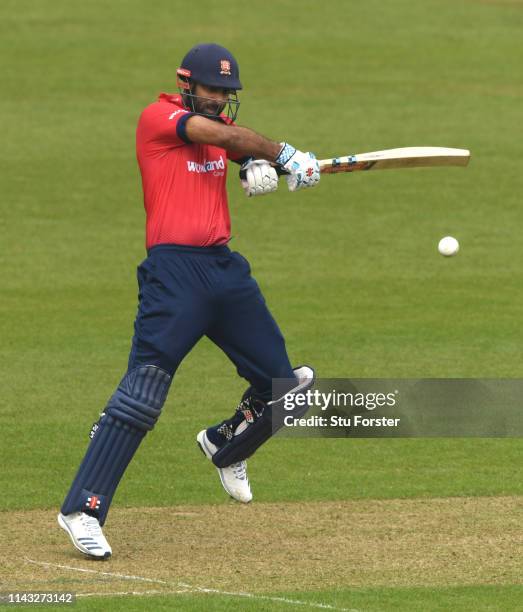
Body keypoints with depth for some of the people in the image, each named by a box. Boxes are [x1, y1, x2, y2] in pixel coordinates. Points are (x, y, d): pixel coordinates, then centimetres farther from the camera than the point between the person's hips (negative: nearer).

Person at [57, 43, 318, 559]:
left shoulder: (219, 125, 18)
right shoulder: (158, 117, -5)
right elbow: (223, 135, -17)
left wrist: (263, 165, -16)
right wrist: (285, 155, -13)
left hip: (226, 267, 8)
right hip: (175, 269, -7)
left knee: (282, 383, 10)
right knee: (142, 392, -16)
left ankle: (224, 448, 39)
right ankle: (83, 510, -16)